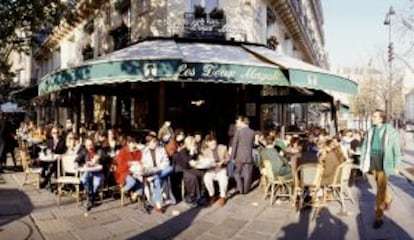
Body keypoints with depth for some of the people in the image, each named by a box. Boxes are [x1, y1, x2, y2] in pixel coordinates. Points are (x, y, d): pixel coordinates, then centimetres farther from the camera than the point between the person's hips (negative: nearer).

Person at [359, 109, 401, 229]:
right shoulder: (370, 131, 3)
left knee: (380, 189, -6)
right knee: (381, 186, 23)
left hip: (384, 164, -5)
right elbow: (364, 147, 8)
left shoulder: (390, 131, -9)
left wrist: (396, 166, -2)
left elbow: (396, 149, -3)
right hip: (373, 163, 5)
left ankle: (378, 217, 2)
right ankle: (388, 201, 51)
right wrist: (363, 163, 5)